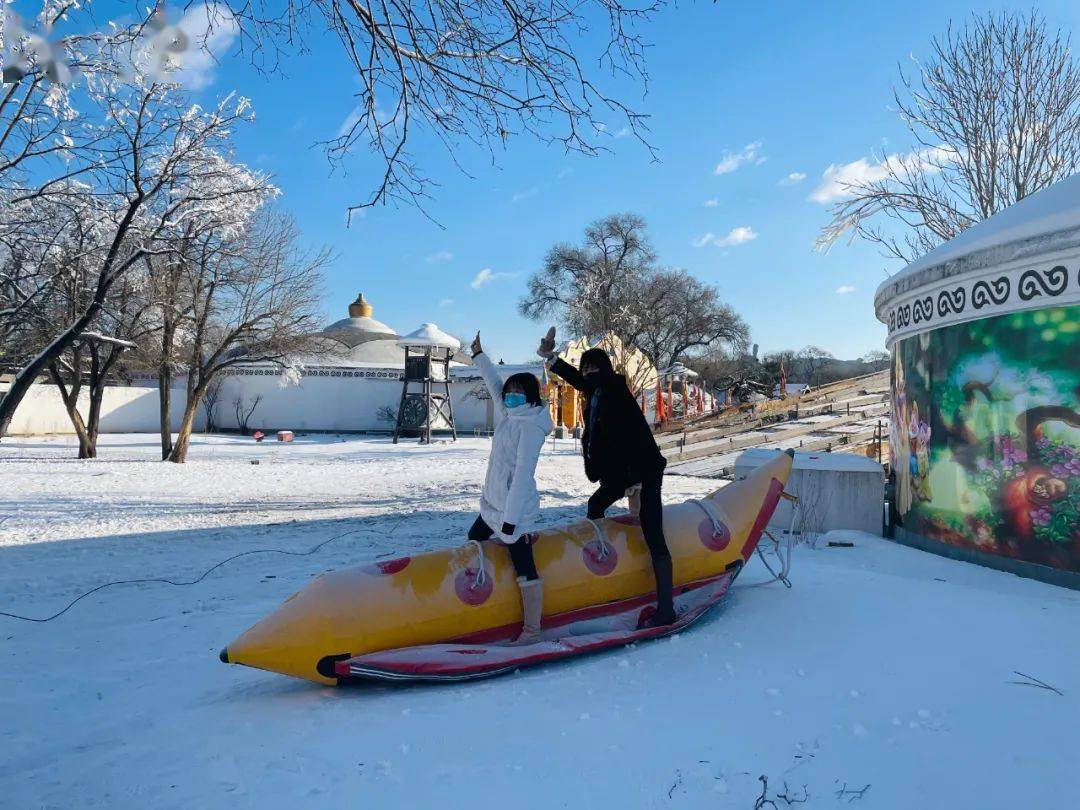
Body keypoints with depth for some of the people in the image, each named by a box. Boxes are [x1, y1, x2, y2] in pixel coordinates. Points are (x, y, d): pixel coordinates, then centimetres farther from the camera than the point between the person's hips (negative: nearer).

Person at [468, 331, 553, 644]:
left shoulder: (531, 427, -17)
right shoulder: (509, 414, 6)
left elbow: (522, 474, -23)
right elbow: (494, 384, 23)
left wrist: (511, 519, -26)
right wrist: (478, 355, 33)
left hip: (514, 511, -10)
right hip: (493, 504, 10)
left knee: (525, 569, -6)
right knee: (474, 542, 26)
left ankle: (532, 632, 1)